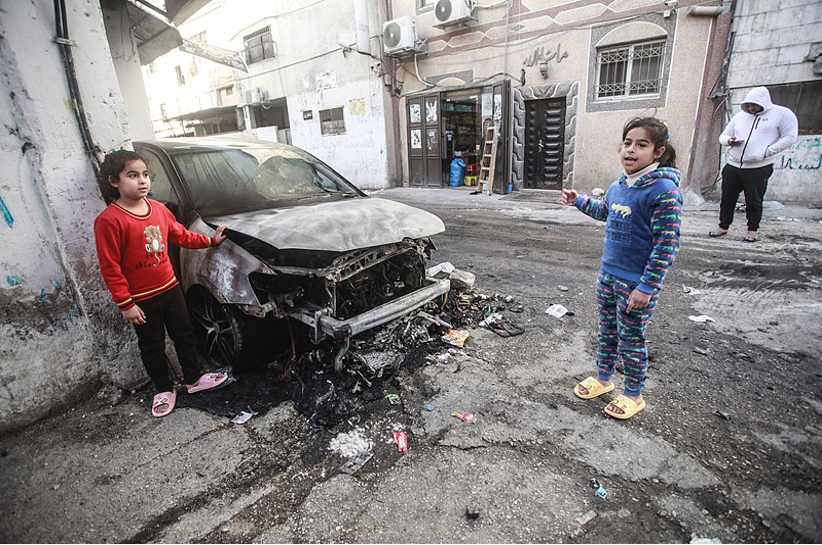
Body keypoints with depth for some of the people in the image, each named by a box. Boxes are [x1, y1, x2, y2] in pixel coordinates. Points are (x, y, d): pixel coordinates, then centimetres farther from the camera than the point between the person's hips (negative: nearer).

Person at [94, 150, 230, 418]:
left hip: (170, 287, 6)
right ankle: (165, 389, 32)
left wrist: (211, 240, 17)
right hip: (141, 299, -5)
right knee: (152, 347, 12)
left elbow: (181, 236, 17)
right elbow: (110, 268, -17)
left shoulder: (158, 209, 1)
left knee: (184, 336, 16)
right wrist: (125, 304, -17)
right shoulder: (108, 220, -18)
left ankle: (193, 379, 34)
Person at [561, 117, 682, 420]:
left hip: (637, 283, -7)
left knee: (631, 340, 8)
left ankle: (633, 395, 29)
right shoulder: (618, 186, 4)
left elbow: (666, 245, -20)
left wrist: (647, 287, -22)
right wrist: (578, 201, 24)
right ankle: (603, 378, 40)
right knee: (607, 330, 20)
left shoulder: (663, 191, -18)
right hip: (608, 274, 7)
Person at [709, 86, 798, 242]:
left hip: (758, 168, -4)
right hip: (732, 166, 4)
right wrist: (729, 140, -5)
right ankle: (723, 226, 17)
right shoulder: (740, 116, 16)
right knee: (727, 198, 6)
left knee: (754, 201, 1)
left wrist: (767, 152, -14)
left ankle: (753, 230, 13)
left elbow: (790, 137, -2)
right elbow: (723, 136, 19)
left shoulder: (781, 114, 3)